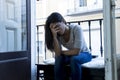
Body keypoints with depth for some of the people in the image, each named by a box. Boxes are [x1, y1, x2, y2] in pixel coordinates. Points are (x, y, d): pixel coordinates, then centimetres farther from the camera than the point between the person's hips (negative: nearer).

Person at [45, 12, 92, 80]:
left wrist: (61, 52, -17)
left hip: (85, 54, -4)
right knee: (59, 58, -25)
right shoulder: (58, 35, -13)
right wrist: (54, 36, -32)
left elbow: (76, 51, -32)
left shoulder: (76, 29, -27)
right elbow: (58, 54, -25)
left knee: (74, 59, -35)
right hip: (71, 55, 4)